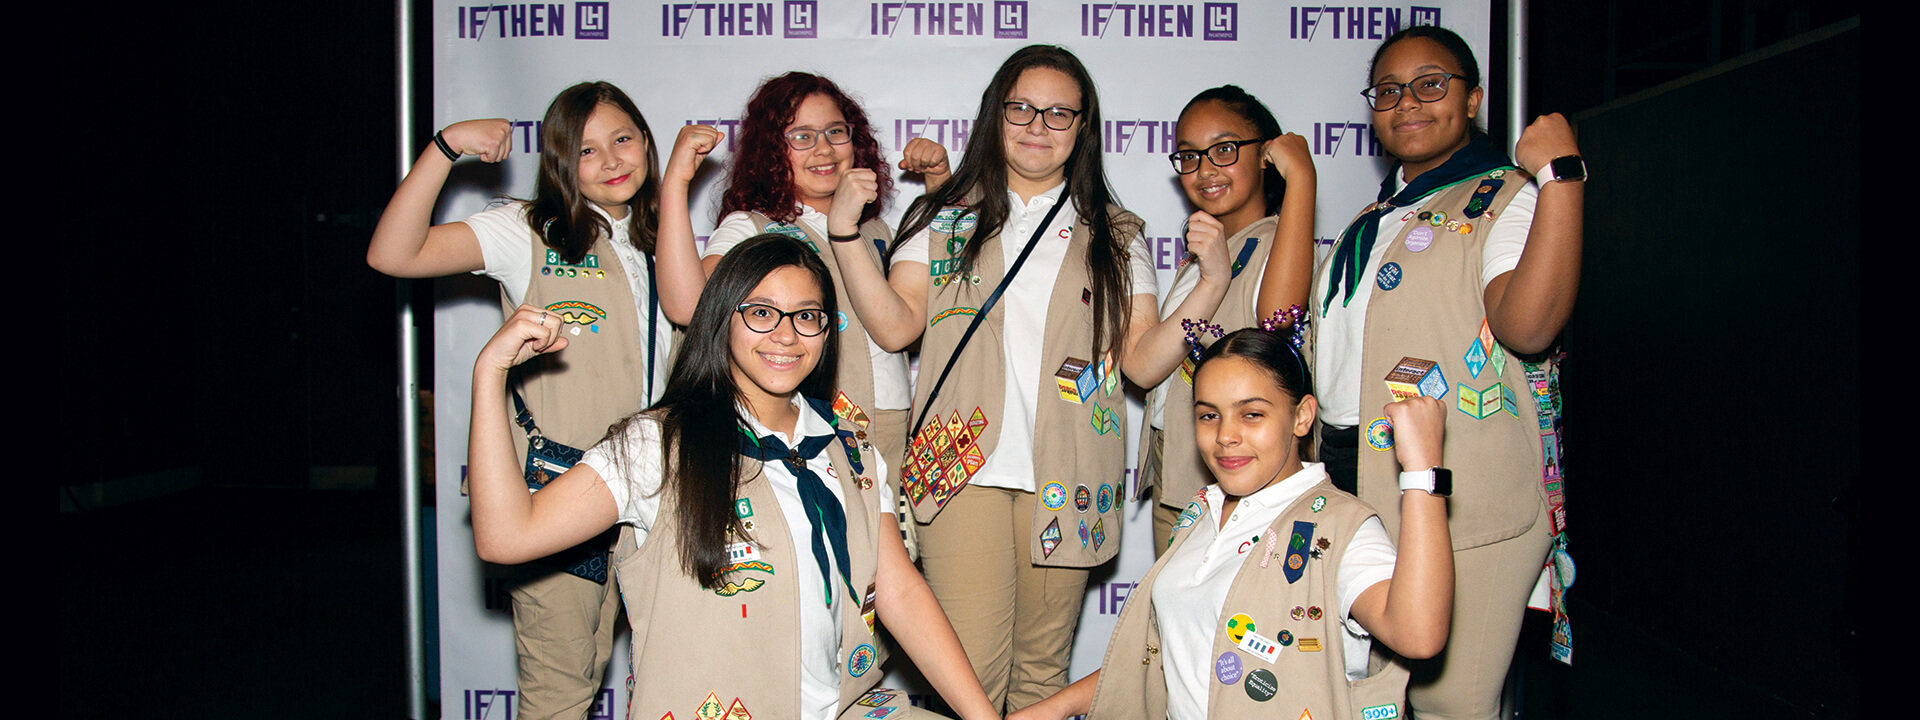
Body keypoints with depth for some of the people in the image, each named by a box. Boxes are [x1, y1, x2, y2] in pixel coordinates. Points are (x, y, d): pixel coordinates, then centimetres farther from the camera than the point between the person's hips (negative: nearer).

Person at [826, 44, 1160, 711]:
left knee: (1041, 670, 9)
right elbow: (895, 325, -1)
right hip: (965, 467, -1)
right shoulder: (942, 220, 12)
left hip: (1066, 479, 1)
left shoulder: (1115, 237, 14)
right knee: (969, 674, -5)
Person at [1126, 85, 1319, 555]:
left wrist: (1300, 177, -31)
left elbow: (1278, 317, -37)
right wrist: (1211, 279, -20)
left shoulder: (1276, 246, -11)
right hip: (1171, 483, 8)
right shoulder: (1196, 257, 15)